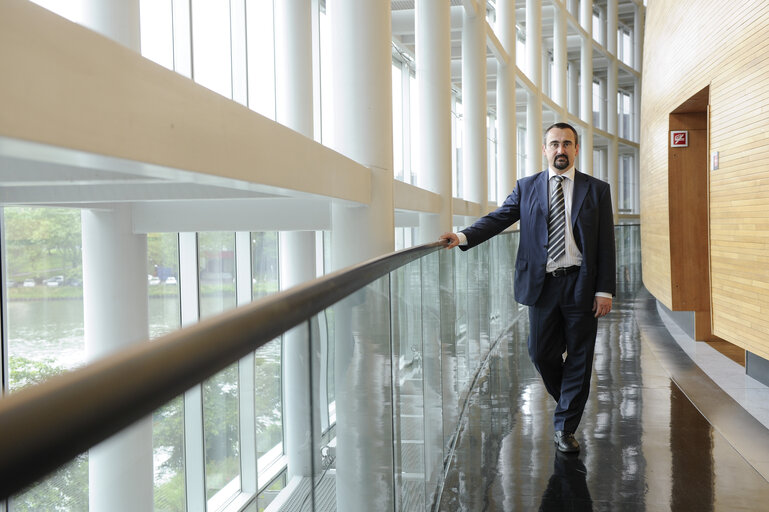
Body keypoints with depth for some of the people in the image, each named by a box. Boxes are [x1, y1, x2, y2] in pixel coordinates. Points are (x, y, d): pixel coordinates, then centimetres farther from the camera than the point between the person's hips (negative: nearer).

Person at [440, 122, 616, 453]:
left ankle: (565, 428, 15)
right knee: (541, 353, 6)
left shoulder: (597, 190, 5)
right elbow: (498, 218, 0)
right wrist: (464, 236, -18)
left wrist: (605, 290, -6)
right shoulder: (527, 187, 8)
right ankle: (567, 401, 35)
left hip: (581, 285, -1)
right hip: (542, 285, 1)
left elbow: (606, 244, 2)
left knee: (579, 357, 3)